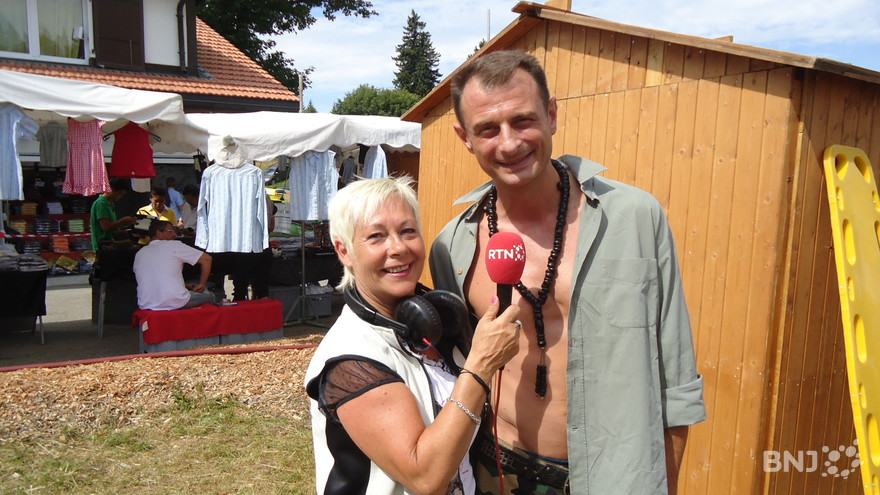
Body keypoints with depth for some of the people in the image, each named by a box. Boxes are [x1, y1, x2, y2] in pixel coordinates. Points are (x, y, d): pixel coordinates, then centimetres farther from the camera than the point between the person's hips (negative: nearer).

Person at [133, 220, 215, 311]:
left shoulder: (139, 254, 15)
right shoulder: (174, 245, 1)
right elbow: (207, 259, -1)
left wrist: (185, 285, 22)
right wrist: (201, 284, 9)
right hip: (174, 303, -6)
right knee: (209, 296, 19)